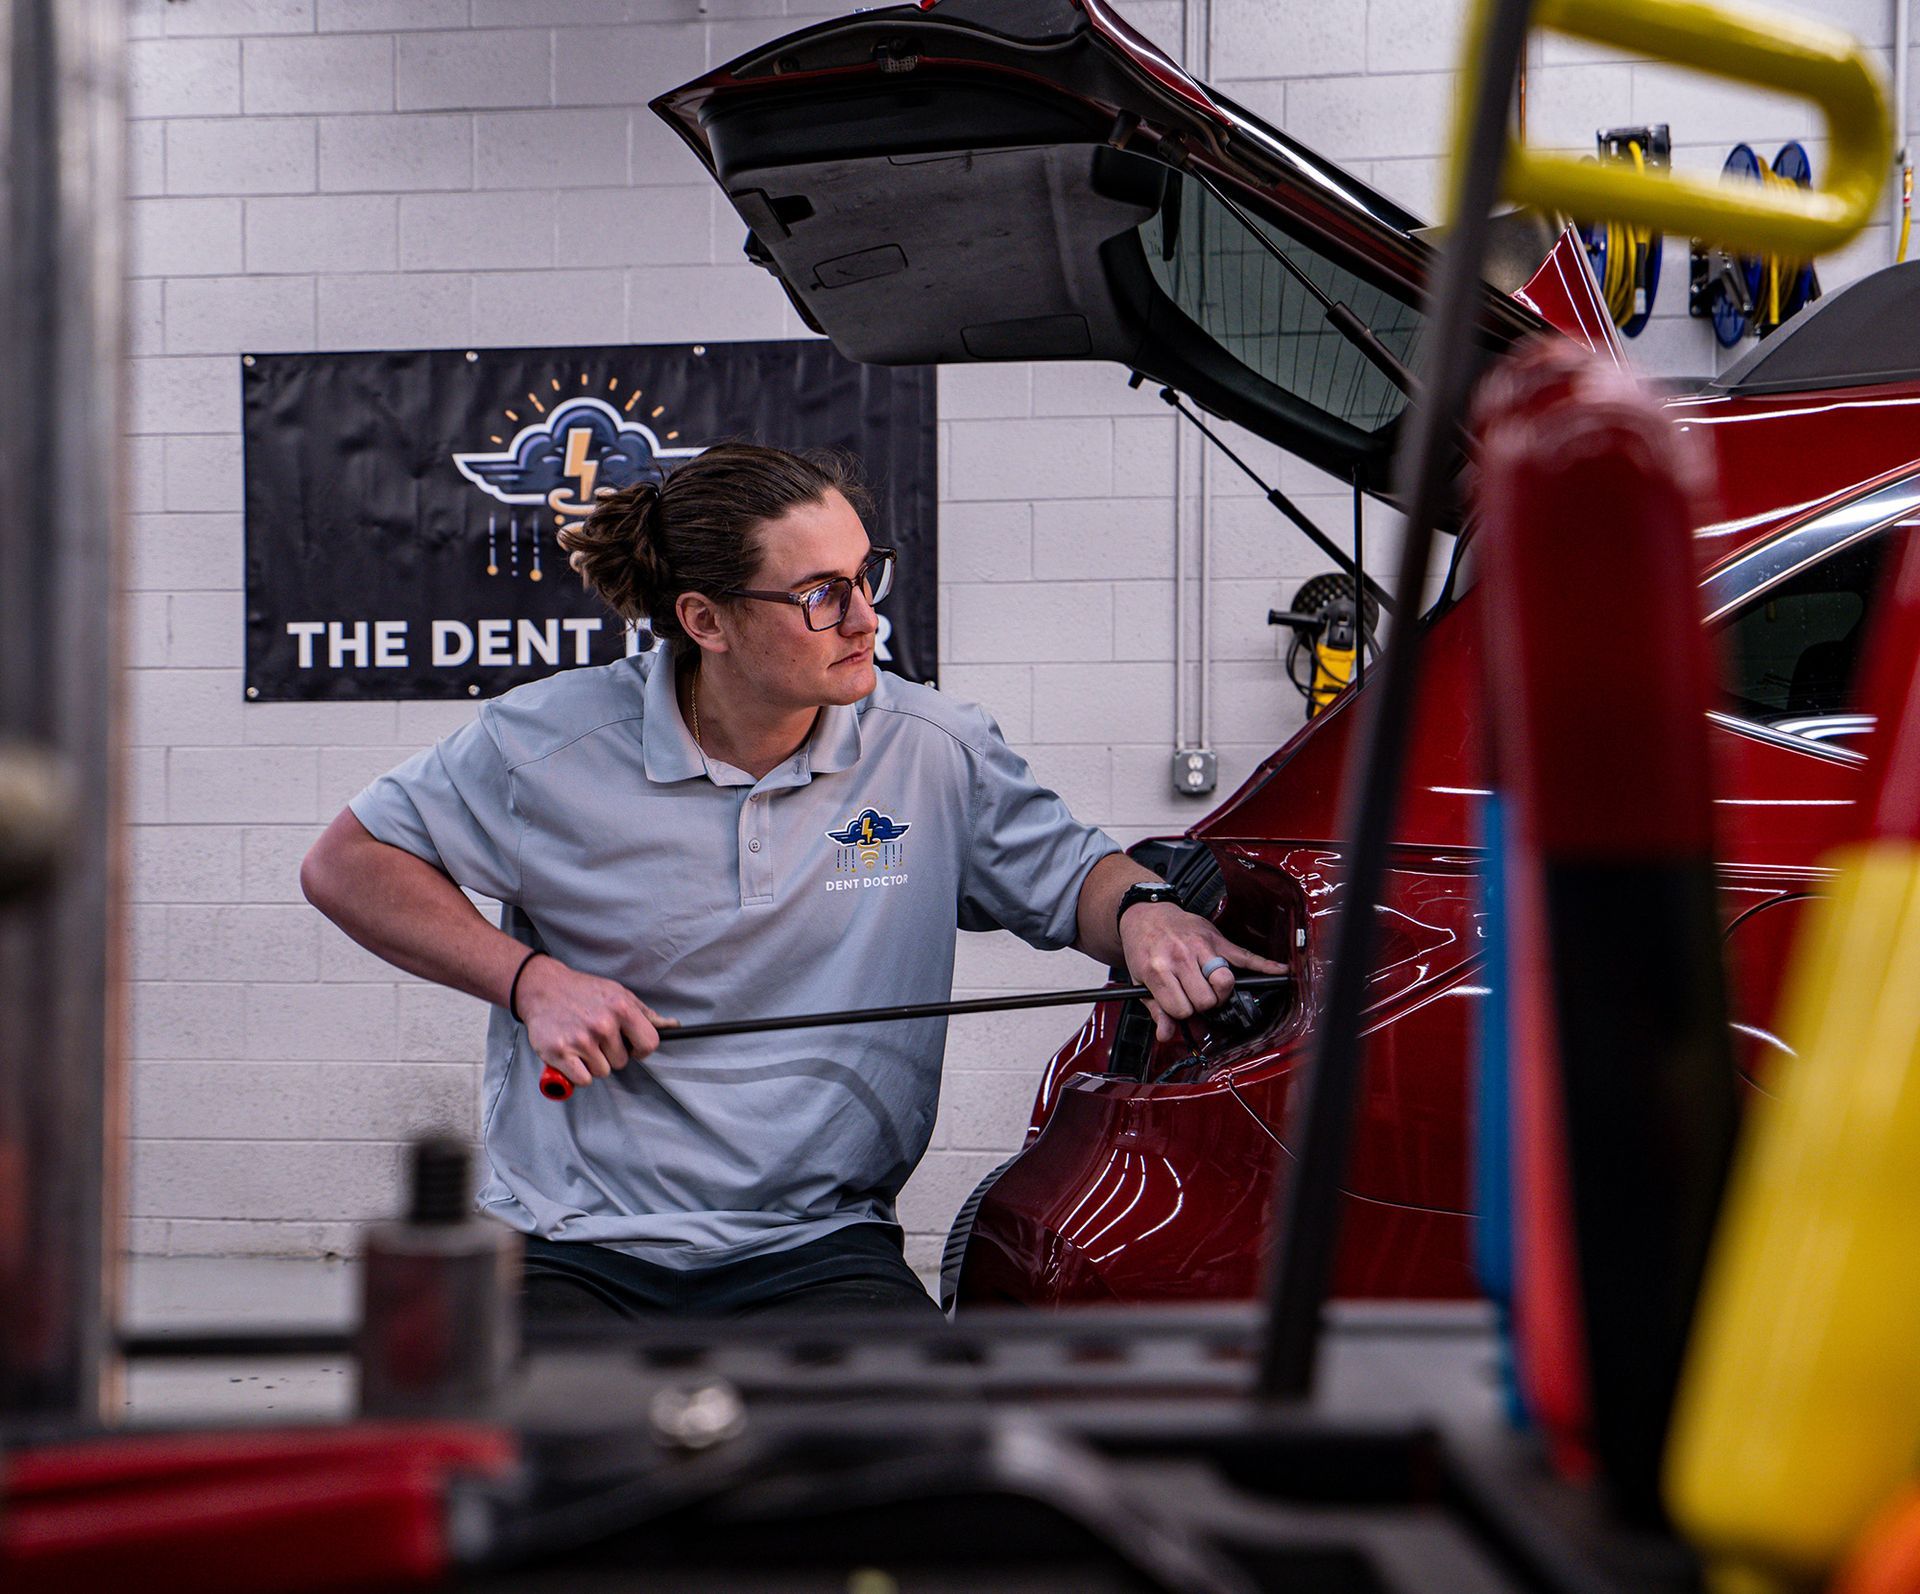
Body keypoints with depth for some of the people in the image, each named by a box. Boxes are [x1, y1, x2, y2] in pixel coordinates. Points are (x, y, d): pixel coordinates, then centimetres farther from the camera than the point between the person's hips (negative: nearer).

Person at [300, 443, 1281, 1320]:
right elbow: (347, 864, 6)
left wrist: (1143, 913, -12)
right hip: (574, 1244, -1)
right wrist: (530, 981, -6)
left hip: (815, 1245, 2)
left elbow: (1074, 877, 14)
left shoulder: (933, 752, 1)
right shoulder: (555, 746, -4)